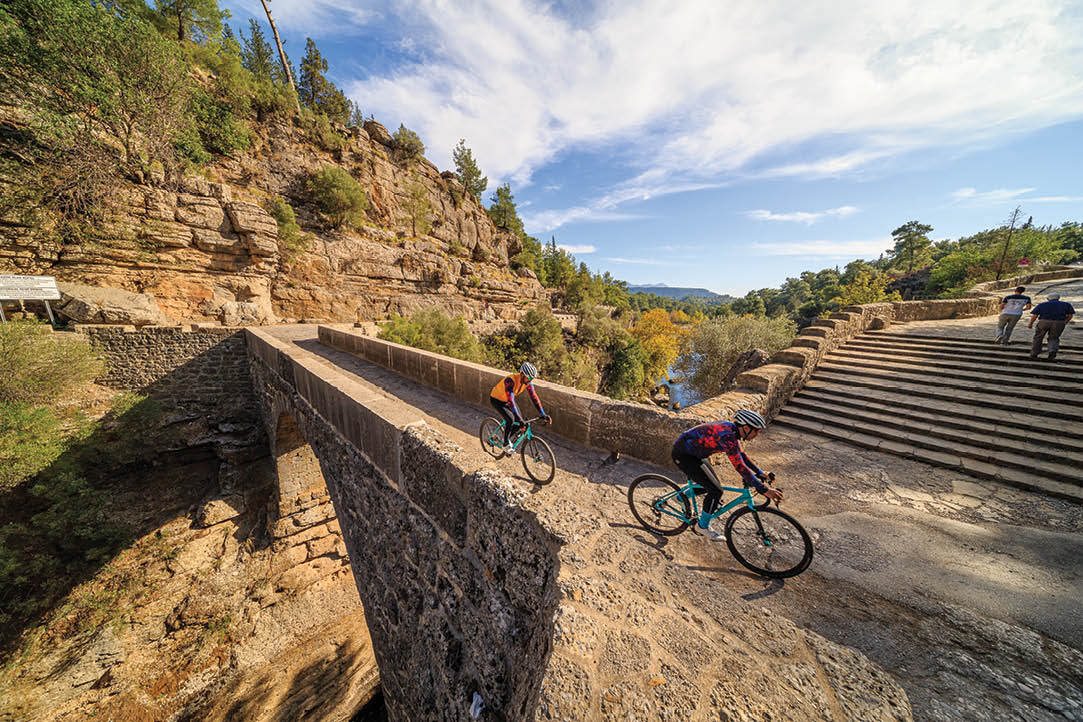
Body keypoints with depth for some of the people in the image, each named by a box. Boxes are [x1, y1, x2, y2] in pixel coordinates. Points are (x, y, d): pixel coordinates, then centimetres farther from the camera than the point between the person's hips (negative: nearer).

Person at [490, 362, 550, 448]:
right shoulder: (510, 380, -38)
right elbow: (510, 400, -46)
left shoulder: (528, 382, -18)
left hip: (507, 400, 6)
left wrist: (543, 414, -24)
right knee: (510, 419, -25)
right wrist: (519, 419, -51)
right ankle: (505, 444, -3)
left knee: (519, 423, -4)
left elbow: (534, 397, -17)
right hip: (496, 400, -6)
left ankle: (507, 438, 22)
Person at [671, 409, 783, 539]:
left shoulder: (731, 429, 2)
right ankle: (702, 526, 15)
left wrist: (761, 473, 14)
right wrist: (765, 490, -26)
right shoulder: (727, 436, -28)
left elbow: (742, 455, 16)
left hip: (693, 452, 10)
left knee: (712, 484, 18)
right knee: (716, 491, -6)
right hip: (683, 455, -10)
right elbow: (741, 468, -29)